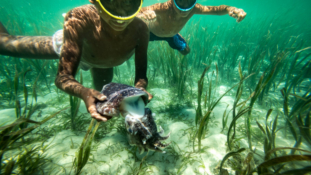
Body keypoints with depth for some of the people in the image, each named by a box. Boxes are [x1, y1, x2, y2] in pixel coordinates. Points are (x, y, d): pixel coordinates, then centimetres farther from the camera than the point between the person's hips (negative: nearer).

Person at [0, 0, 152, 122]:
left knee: (102, 89, 31)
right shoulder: (78, 19, -42)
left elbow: (141, 75, -31)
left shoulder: (140, 29, -38)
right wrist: (84, 92, -62)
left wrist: (140, 89, -54)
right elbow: (63, 76, -40)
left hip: (104, 63, 2)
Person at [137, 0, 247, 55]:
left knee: (185, 50, 16)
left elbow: (216, 9, -26)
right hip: (151, 32, -3)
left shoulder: (193, 9, -33)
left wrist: (229, 9, -49)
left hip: (170, 34, 4)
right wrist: (142, 14, -81)